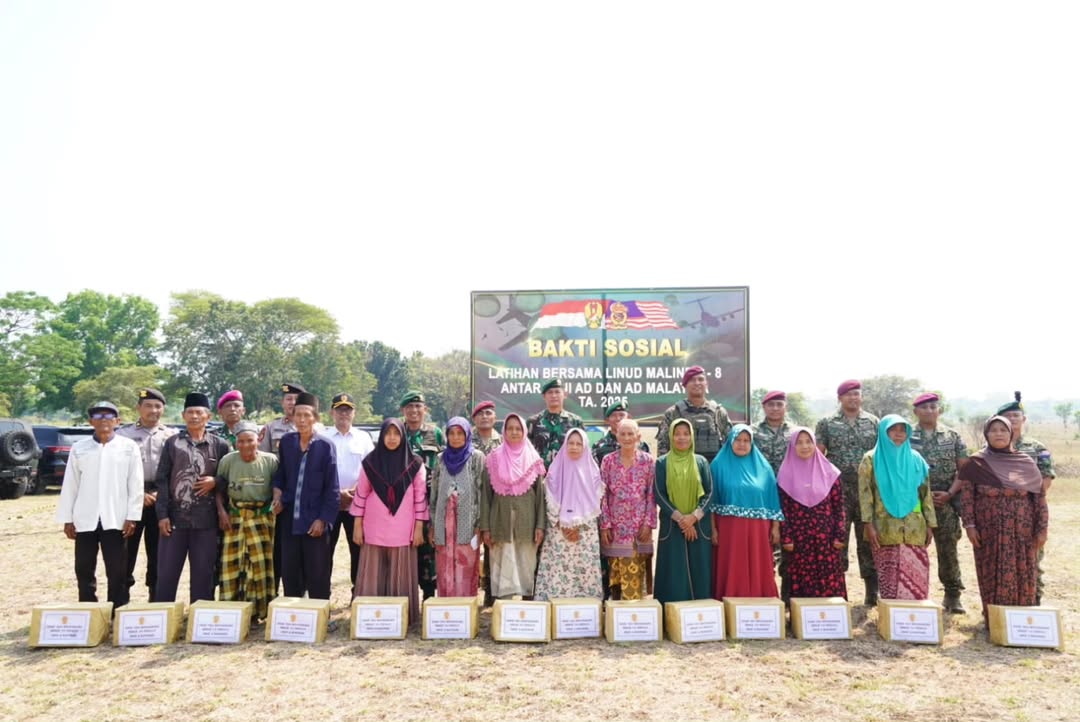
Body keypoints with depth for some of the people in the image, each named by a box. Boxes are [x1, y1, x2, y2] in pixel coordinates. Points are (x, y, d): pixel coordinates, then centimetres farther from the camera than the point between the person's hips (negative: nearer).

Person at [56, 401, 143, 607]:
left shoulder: (129, 447, 1)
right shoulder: (79, 448, 7)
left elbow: (135, 484, -1)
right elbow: (70, 485, 8)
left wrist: (132, 517, -6)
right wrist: (67, 519, 4)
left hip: (116, 519, -2)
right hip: (85, 520, 2)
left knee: (118, 573, 2)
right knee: (84, 571, 9)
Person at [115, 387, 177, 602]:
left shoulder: (172, 435, 7)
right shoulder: (124, 433, 3)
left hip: (161, 499, 1)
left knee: (158, 552, 8)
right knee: (126, 550, 1)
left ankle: (155, 599, 17)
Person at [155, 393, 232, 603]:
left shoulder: (220, 445, 4)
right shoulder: (172, 443, 5)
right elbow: (162, 480, 2)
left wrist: (215, 482, -11)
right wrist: (162, 514, -5)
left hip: (206, 519, 0)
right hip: (175, 516, 0)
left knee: (203, 573, 6)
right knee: (166, 572, 5)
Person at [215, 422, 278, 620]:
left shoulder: (270, 460, -4)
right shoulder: (227, 460, -1)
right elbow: (220, 489, 6)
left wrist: (277, 503, -13)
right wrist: (221, 511, -4)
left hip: (262, 517, -1)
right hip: (235, 516, 1)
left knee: (261, 561, -1)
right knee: (232, 562, 3)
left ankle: (260, 609, 10)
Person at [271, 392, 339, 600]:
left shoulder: (325, 446, -8)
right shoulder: (286, 441, 4)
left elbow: (332, 488, -6)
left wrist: (323, 519, -11)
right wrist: (277, 492, -1)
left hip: (315, 520, -4)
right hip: (290, 519, 4)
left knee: (318, 575, 4)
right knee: (289, 573, 11)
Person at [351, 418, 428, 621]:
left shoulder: (415, 464, 1)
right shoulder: (370, 462, 3)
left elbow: (420, 497, 1)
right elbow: (361, 495, 6)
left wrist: (419, 528, -2)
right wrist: (357, 526, 3)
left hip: (402, 531, -1)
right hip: (374, 531, 1)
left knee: (400, 578, 2)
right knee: (372, 578, 4)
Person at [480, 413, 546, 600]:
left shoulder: (533, 459, 5)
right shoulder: (494, 459, 5)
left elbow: (540, 494, 5)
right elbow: (486, 494, 4)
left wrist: (540, 525, -2)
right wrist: (485, 527, -2)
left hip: (526, 522, 0)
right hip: (501, 522, 0)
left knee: (526, 567, 3)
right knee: (503, 568, 0)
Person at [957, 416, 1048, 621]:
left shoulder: (1026, 463, 4)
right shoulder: (976, 463, -1)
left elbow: (1040, 495, 3)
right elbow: (966, 495, -3)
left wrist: (1042, 528, -2)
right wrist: (969, 525, -9)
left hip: (1021, 529, 2)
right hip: (989, 528, -1)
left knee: (1022, 575, 5)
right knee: (993, 575, 4)